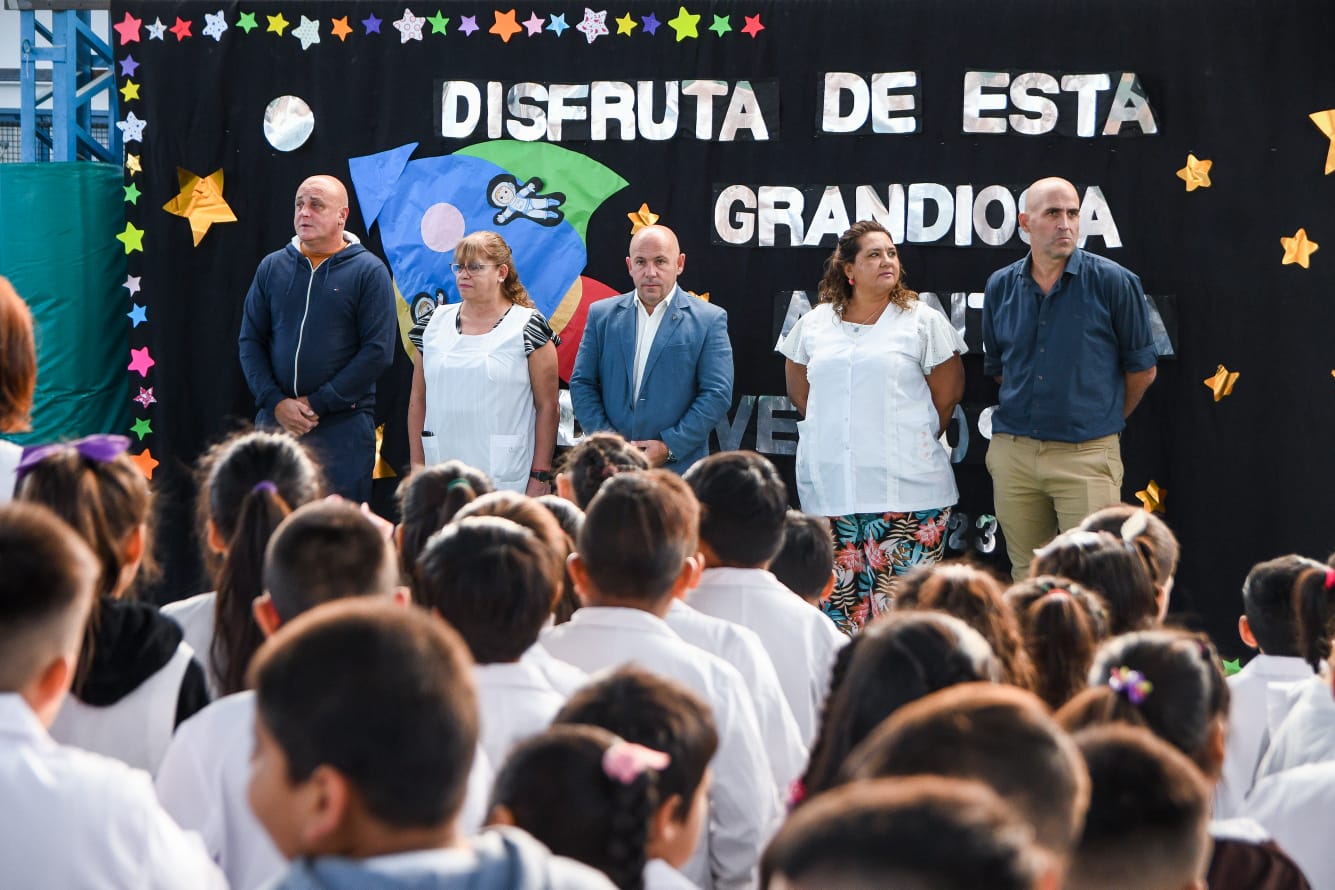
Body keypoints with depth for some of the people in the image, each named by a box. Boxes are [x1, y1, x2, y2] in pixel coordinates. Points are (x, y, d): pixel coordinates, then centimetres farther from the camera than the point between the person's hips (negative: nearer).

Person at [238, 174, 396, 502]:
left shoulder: (368, 271, -2)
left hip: (343, 426, -4)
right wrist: (275, 402, -5)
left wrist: (318, 403, -11)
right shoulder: (272, 267, 10)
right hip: (274, 420, 4)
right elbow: (250, 341, 10)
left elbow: (378, 352, -8)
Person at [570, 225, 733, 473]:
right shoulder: (602, 314, 11)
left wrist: (670, 447, -11)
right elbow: (581, 383, 9)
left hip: (679, 469, -2)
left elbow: (718, 394, -3)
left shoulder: (709, 320, 2)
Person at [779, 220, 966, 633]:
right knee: (838, 596, 6)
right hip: (829, 484, 3)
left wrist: (919, 442, 6)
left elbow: (948, 390, 5)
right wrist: (827, 432, 14)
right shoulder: (814, 323, 11)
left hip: (904, 486, -3)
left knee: (903, 601, -7)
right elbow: (797, 386, 23)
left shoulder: (923, 321, 2)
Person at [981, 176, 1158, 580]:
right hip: (1012, 452, 4)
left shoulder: (1113, 282, -5)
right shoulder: (1000, 286, 8)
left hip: (1086, 455, -4)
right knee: (1026, 577, 10)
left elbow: (1142, 369, 3)